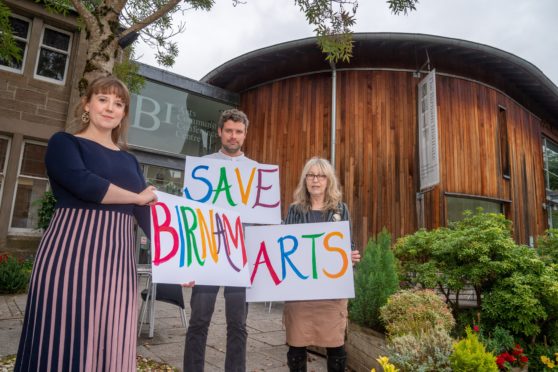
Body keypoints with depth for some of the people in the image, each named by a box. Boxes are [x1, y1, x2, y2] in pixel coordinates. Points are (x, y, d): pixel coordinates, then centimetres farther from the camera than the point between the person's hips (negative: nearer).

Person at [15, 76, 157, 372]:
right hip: (72, 253, -4)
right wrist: (138, 197, -4)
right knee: (65, 342, 1)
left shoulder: (129, 161, 17)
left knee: (111, 347, 9)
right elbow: (84, 184, -17)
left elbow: (148, 212, 11)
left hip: (117, 259, 5)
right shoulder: (64, 143, 4)